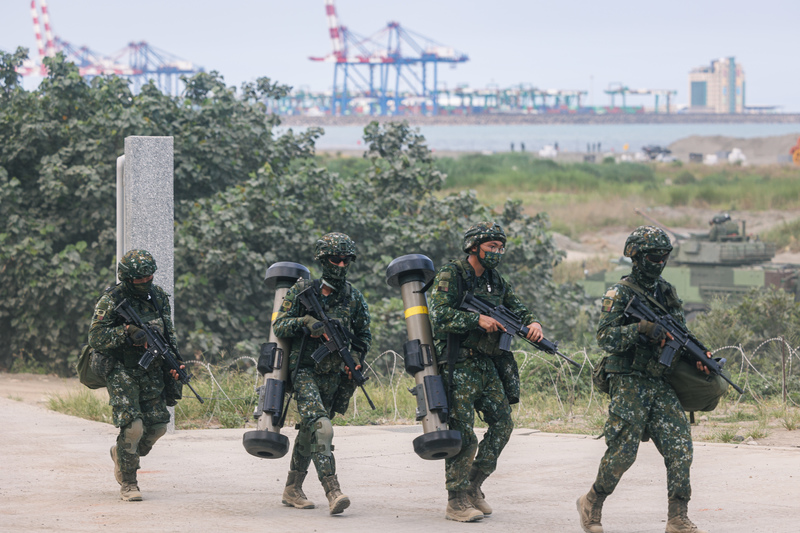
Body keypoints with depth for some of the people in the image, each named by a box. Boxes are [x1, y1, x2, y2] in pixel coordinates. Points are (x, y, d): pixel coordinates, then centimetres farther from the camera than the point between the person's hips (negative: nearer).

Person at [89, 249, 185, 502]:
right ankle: (127, 483, -2)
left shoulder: (159, 296, 6)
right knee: (132, 426, -16)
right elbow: (96, 338, -16)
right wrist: (127, 332, -26)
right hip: (121, 371, -6)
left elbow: (169, 334, 17)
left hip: (151, 371, 6)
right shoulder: (112, 300, -12)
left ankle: (121, 453, 32)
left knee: (157, 426, 3)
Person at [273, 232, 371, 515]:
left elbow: (364, 336, 14)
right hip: (304, 370, -5)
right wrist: (305, 322, -23)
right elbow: (279, 326, -5)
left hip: (333, 375, 5)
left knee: (309, 431, 16)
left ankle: (292, 489, 29)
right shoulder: (302, 289, -5)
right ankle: (333, 492, -30)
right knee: (320, 427, -22)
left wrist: (355, 359, -5)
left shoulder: (354, 298, 4)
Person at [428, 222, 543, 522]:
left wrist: (533, 323, -9)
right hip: (459, 364, -7)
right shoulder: (450, 276, -8)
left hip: (488, 362, 7)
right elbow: (440, 315, -19)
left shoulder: (497, 282, 15)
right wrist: (478, 319, -28)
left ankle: (473, 486, 17)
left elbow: (518, 309, 14)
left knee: (502, 423, 4)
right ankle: (456, 502, -2)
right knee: (462, 433, -8)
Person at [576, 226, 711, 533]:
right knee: (622, 452, -6)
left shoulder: (667, 293, 14)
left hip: (662, 385, 6)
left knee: (680, 448, -5)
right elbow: (605, 338, -16)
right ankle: (591, 505, 16)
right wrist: (641, 329, -28)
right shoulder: (620, 294, -6)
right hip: (629, 384, -6)